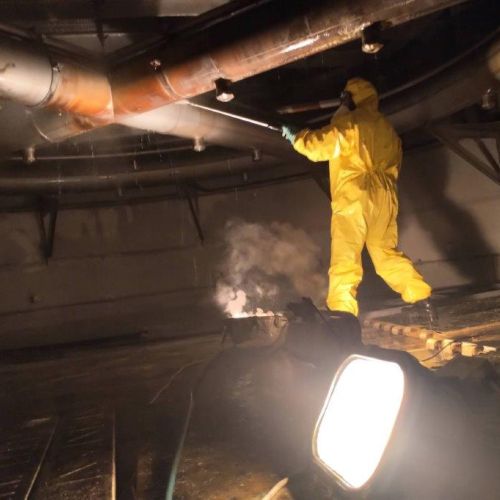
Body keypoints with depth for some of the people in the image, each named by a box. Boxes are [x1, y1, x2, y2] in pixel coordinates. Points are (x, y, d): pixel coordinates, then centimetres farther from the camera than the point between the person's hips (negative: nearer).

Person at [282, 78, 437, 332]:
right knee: (388, 254, 15)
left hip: (354, 197, -7)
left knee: (345, 258, -10)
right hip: (384, 197, 7)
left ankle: (343, 313, -20)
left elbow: (318, 146, -2)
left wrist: (296, 136, 15)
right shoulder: (386, 128, 22)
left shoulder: (349, 123, 0)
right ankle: (423, 300, 9)